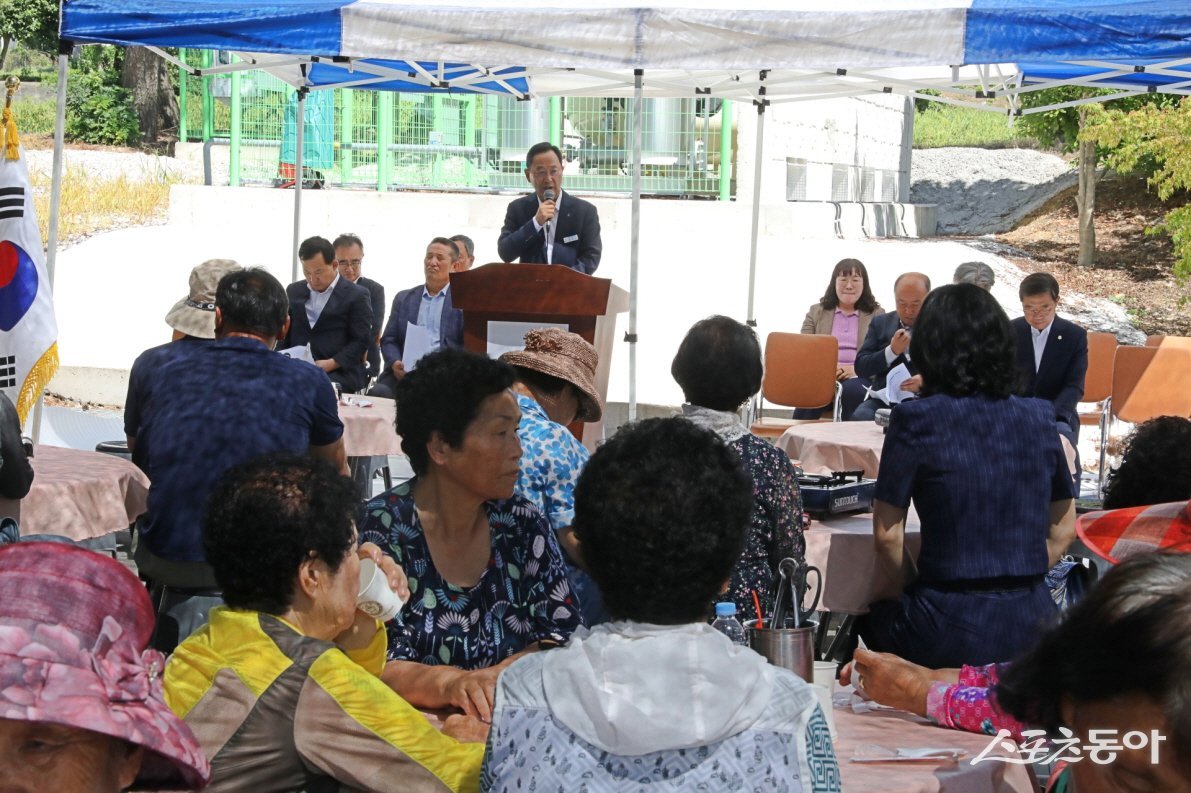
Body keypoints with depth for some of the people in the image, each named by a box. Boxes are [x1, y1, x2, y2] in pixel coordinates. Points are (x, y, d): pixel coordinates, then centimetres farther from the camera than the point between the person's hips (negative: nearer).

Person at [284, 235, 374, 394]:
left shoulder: (357, 296, 3)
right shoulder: (293, 291, 19)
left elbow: (361, 341, -2)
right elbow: (284, 333, 21)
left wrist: (331, 364, -15)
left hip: (339, 373, -3)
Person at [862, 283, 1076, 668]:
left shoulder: (917, 420, -10)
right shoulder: (1038, 418, 3)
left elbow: (887, 535, -7)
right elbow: (1063, 529, 11)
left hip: (953, 635, -4)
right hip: (1031, 626, 4)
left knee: (874, 617, 27)